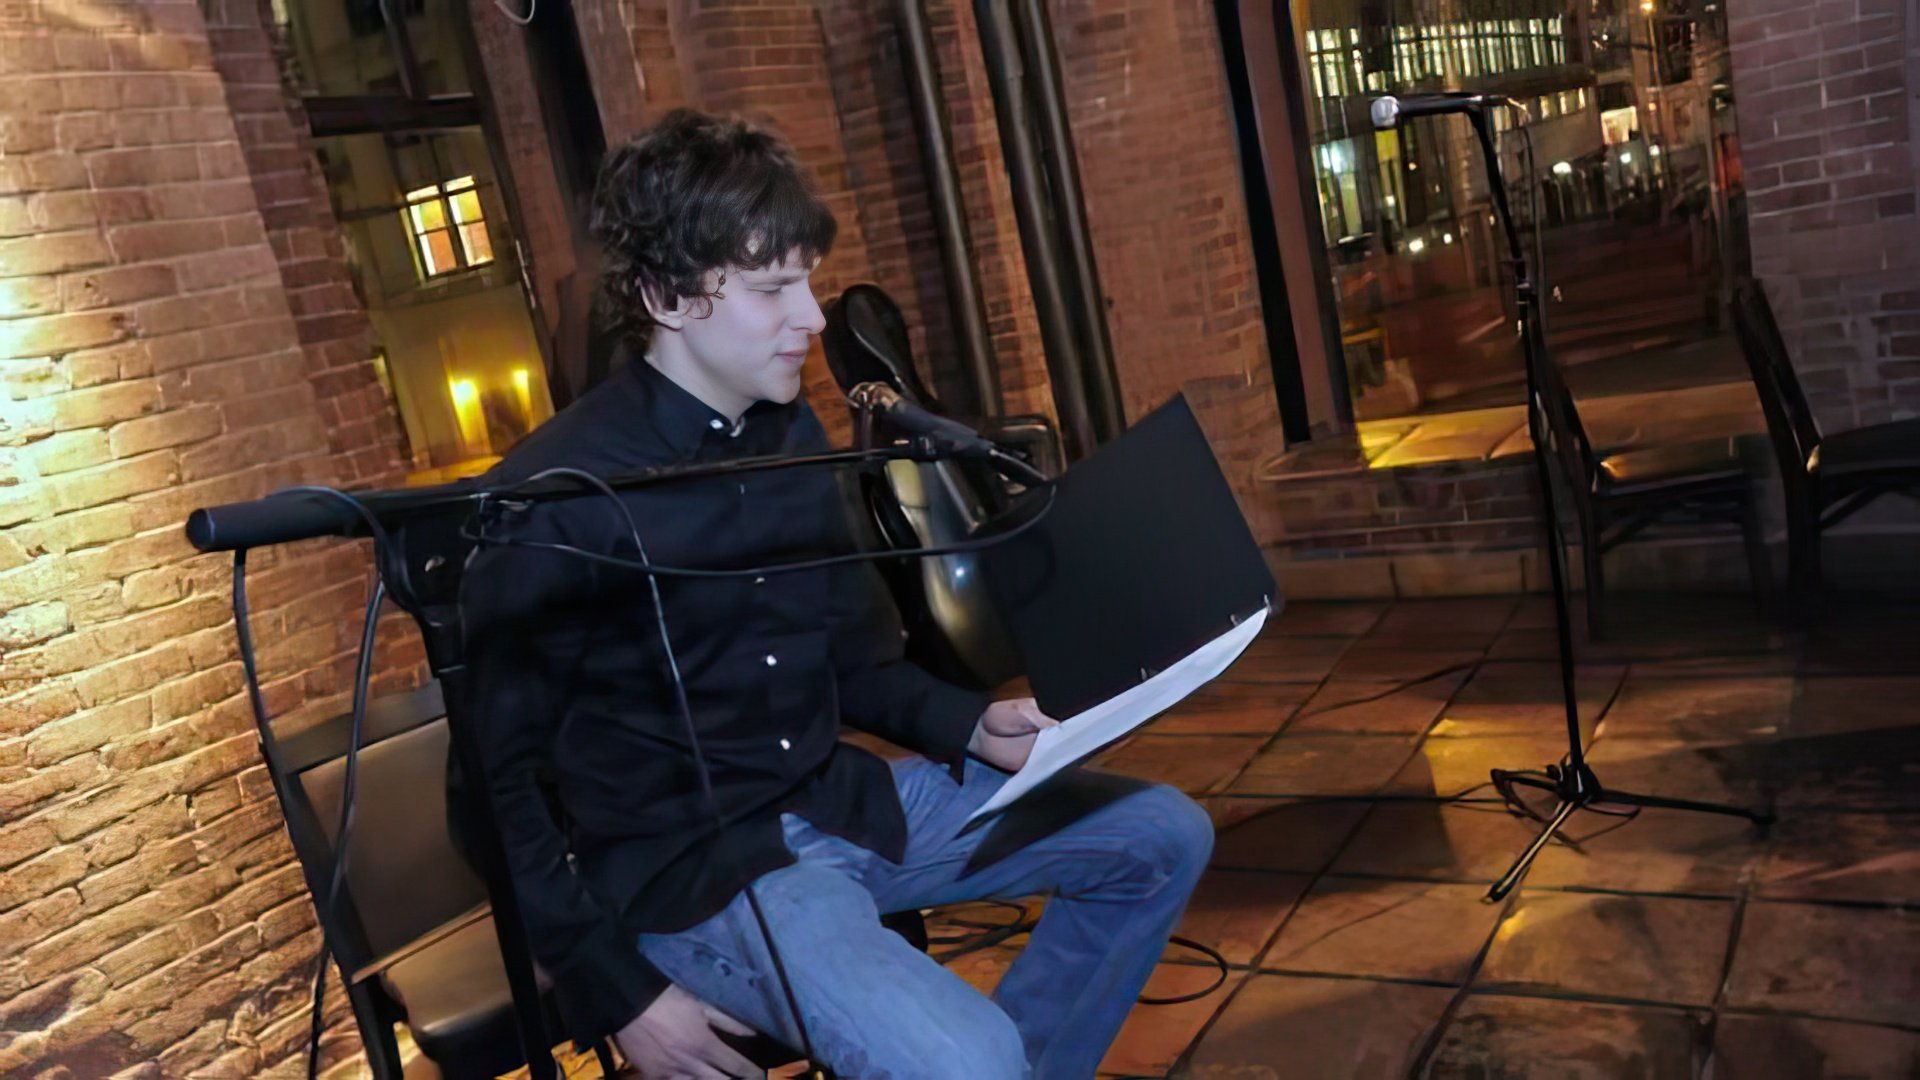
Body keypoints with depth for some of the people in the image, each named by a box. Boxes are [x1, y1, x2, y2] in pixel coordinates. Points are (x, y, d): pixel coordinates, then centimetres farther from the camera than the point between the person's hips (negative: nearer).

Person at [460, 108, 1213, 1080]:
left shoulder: (790, 437, 5)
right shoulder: (552, 500, -18)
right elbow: (503, 783, -12)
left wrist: (970, 725, -2)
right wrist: (617, 990, -14)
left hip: (841, 806, 8)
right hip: (690, 870, -7)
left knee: (1164, 835, 6)